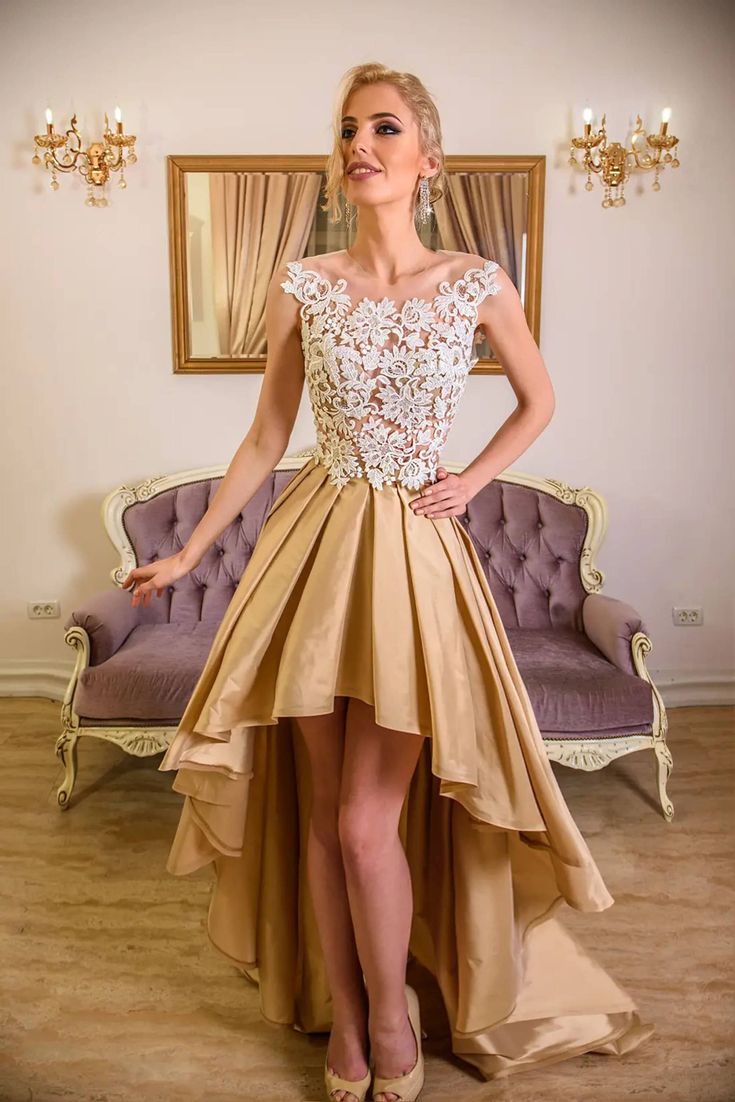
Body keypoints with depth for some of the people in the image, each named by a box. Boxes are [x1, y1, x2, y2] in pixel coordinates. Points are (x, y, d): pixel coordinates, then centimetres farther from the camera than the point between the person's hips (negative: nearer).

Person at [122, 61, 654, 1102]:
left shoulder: (478, 284, 0)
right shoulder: (301, 286, 3)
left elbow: (539, 400, 15)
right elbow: (266, 438, 8)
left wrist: (474, 479, 1)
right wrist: (189, 552, 8)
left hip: (414, 551, -2)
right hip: (314, 546, 2)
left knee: (368, 823, -4)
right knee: (320, 813, 8)